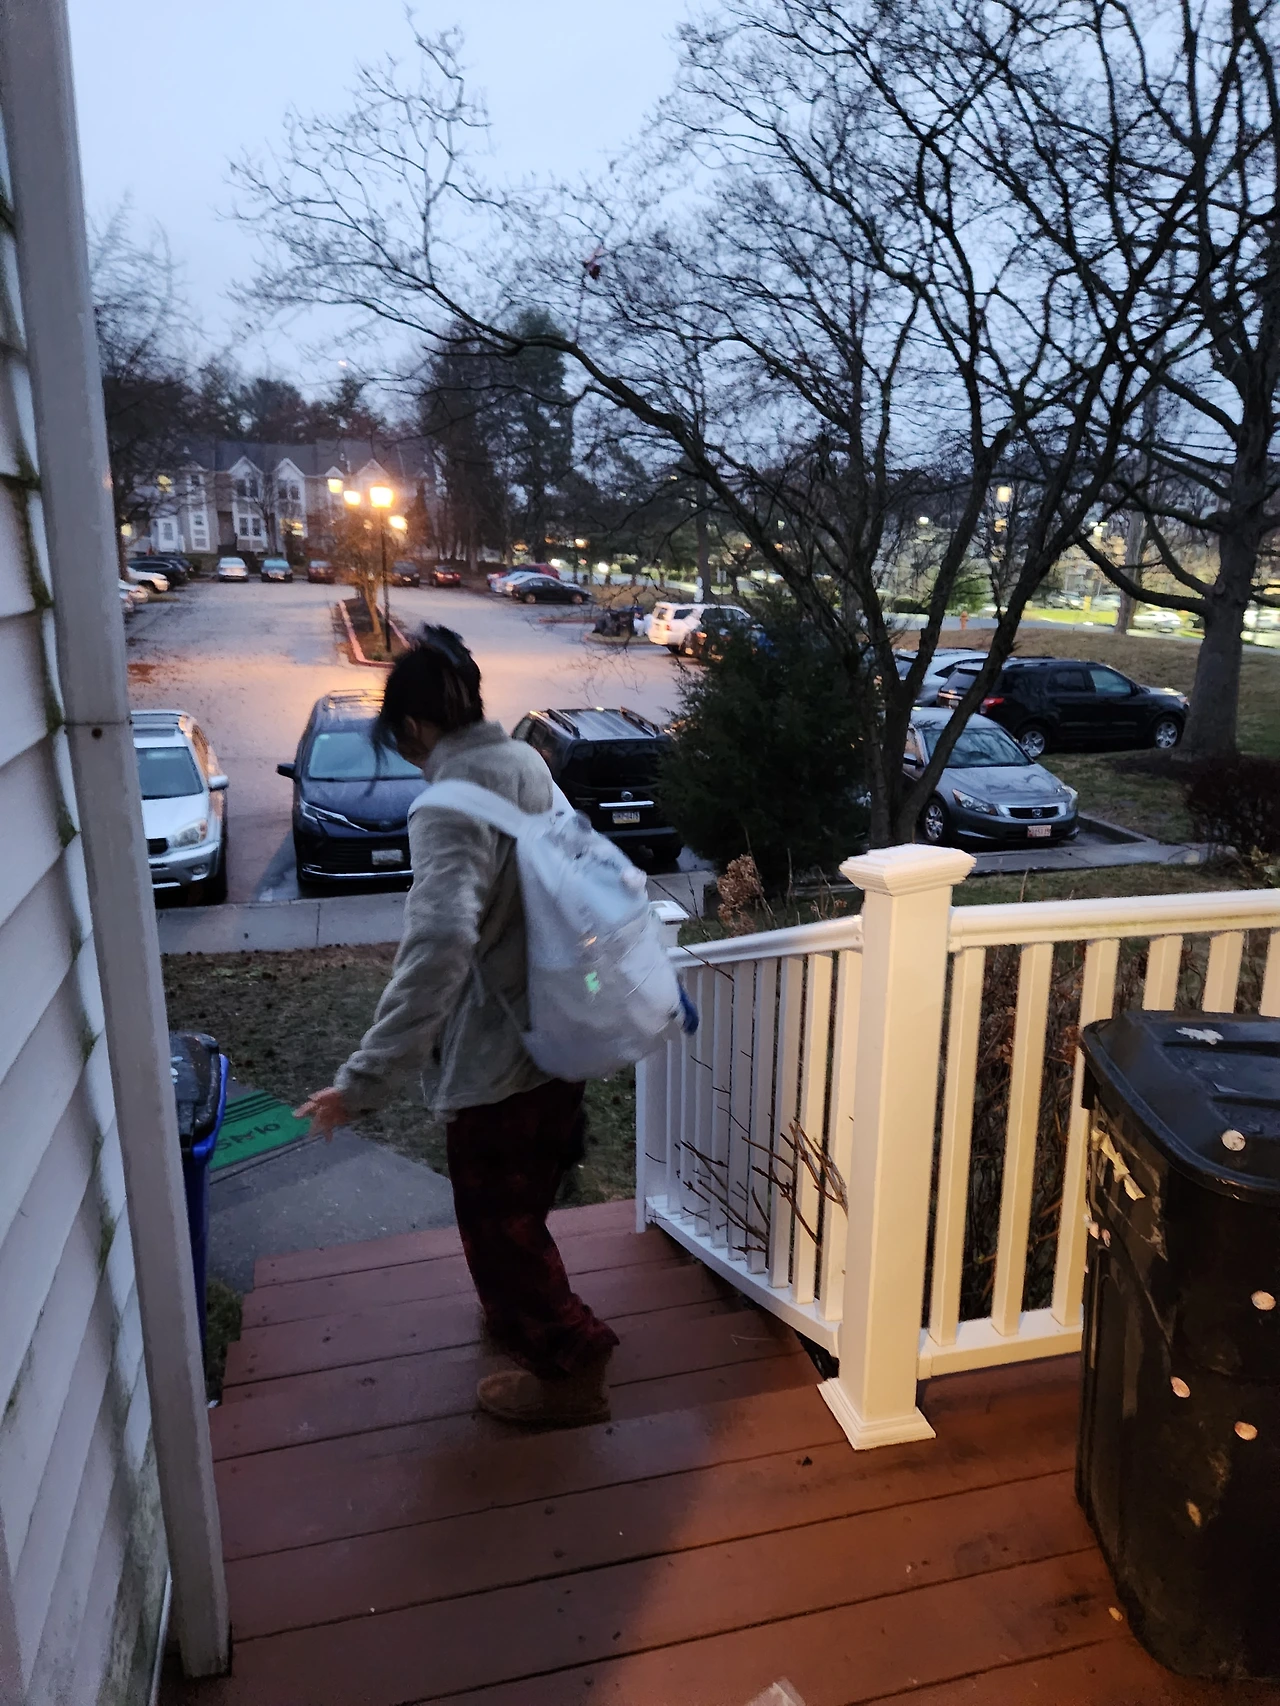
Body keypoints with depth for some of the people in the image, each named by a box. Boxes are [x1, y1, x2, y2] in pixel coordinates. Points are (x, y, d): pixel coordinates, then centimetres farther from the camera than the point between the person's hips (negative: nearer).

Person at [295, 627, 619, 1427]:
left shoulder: (452, 804, -24)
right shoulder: (527, 762, 2)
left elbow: (440, 942, -39)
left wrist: (367, 1077, -38)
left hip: (502, 1053, -9)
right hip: (554, 1030, 9)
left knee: (499, 1221, 12)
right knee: (517, 1204, 28)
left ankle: (571, 1369, 28)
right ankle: (520, 1310, 50)